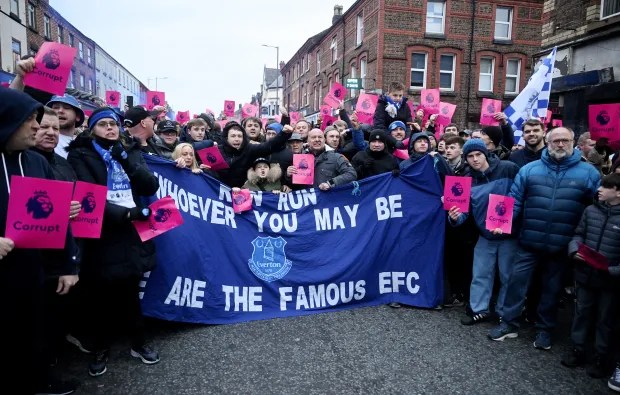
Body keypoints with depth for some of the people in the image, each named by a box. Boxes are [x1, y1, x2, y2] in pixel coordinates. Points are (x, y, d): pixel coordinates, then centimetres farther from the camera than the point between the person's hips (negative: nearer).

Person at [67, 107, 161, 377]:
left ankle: (138, 343, 30)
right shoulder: (81, 156, -2)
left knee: (130, 291, 13)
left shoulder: (131, 151, 11)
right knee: (100, 295, 9)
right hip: (101, 236, -3)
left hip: (131, 234, 3)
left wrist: (126, 160, -13)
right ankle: (101, 349, 29)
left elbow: (151, 187, -2)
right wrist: (128, 213, -20)